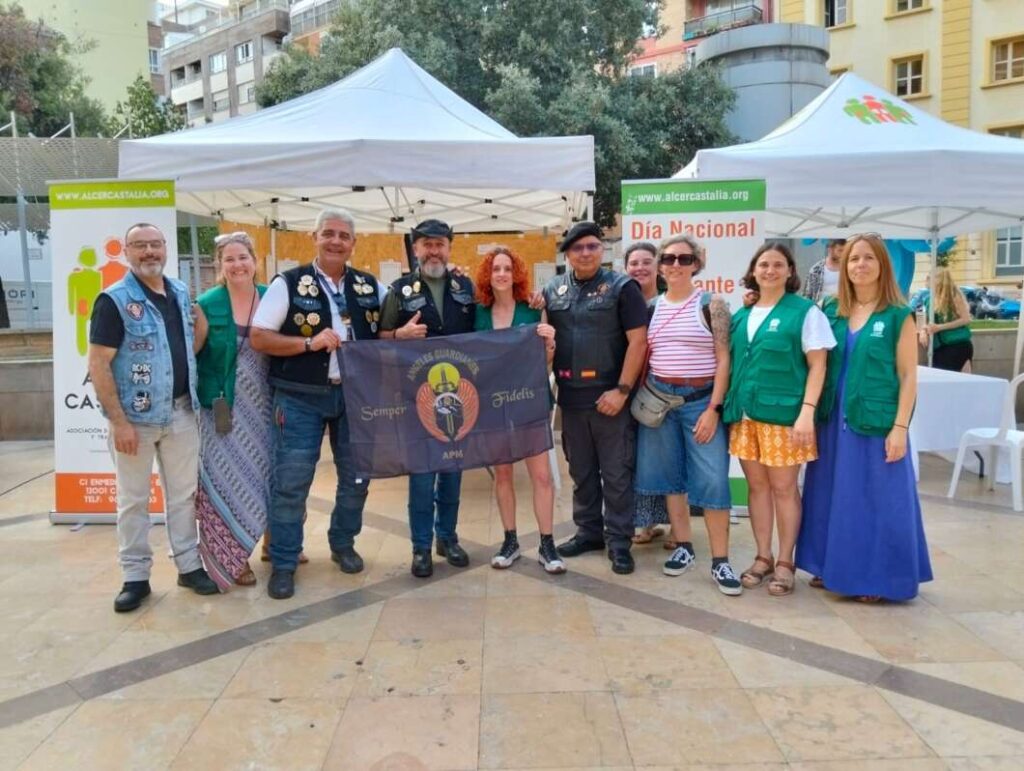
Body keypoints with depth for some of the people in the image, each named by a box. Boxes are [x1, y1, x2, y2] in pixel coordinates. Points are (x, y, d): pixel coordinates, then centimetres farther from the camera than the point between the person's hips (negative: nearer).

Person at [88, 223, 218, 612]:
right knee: (133, 500, 6)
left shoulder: (181, 293, 7)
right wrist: (119, 421, -18)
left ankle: (189, 565, 24)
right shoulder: (114, 300, -10)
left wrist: (195, 398, 11)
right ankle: (135, 577, 18)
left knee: (184, 493, 12)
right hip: (135, 417, -5)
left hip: (182, 412, 5)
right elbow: (98, 365, -13)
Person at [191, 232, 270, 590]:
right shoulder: (208, 304, -6)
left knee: (268, 473, 12)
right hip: (225, 406, -3)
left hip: (265, 405, 3)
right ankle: (232, 556, 16)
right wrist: (205, 397, -13)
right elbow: (190, 354, -4)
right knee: (229, 477, 3)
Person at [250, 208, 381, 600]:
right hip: (300, 398, -3)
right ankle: (283, 564, 13)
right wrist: (310, 342, -19)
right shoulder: (288, 283, -4)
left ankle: (343, 544, 34)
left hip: (355, 394, 4)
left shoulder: (369, 286, 7)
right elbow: (259, 338, -8)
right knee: (291, 482, 0)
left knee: (357, 476, 13)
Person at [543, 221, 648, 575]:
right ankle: (588, 531, 29)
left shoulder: (621, 287, -6)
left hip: (610, 396, -4)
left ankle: (619, 541, 15)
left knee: (616, 472, 3)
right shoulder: (553, 290, 8)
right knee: (581, 471, 15)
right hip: (571, 397, 5)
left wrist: (622, 390, -15)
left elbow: (638, 340, -10)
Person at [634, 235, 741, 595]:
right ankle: (683, 547, 23)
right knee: (670, 475, 9)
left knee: (712, 480, -6)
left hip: (701, 400, -3)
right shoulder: (651, 307, 8)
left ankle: (720, 561, 4)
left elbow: (723, 360, -6)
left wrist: (713, 408, -13)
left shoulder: (712, 304, -2)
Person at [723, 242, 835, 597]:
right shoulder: (742, 314, 12)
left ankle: (785, 563, 16)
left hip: (783, 414, -5)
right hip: (745, 414, 5)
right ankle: (763, 558, 23)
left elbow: (817, 365, -6)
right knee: (757, 485, 11)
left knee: (784, 488, 3)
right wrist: (729, 406, 10)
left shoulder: (805, 311, -3)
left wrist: (807, 411, -15)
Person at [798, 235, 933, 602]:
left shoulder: (898, 316, -3)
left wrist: (899, 427, -10)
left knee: (876, 499, 3)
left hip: (876, 422, -4)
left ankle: (877, 577, 15)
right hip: (834, 420, 4)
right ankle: (832, 567, 25)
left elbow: (908, 376, -4)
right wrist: (813, 413, 2)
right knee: (833, 496, 11)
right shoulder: (832, 312, 7)